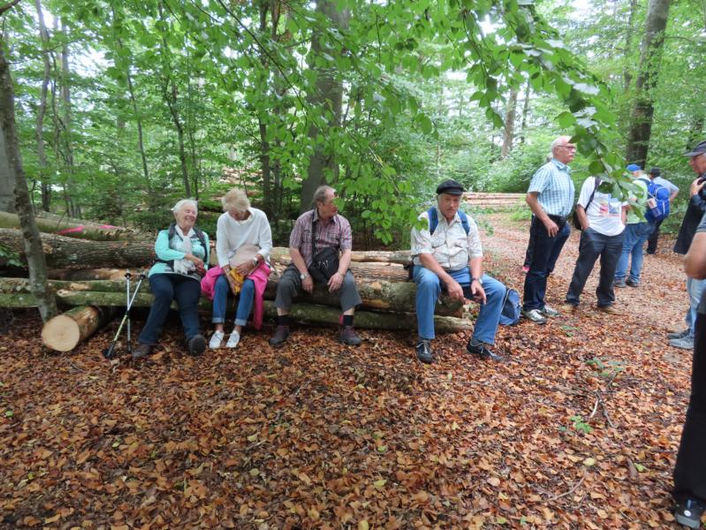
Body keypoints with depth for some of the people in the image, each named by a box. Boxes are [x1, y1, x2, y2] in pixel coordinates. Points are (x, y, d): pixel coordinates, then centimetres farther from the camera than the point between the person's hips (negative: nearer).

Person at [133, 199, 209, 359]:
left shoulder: (203, 236, 26)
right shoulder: (165, 233, 18)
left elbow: (205, 263, 20)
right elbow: (162, 252, -5)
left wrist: (203, 269, -5)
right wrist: (189, 256, -15)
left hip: (189, 277, 2)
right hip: (163, 273, -1)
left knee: (189, 303, -32)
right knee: (165, 293, -36)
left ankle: (194, 338, -57)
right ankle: (146, 341, -36)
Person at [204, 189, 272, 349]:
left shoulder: (260, 217, -14)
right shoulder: (224, 219, -9)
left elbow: (267, 246, -12)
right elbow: (221, 250, -12)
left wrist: (250, 262, -28)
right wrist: (229, 275, -24)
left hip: (256, 261, -2)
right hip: (232, 262, 2)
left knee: (248, 285, -31)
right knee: (220, 283, -27)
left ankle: (237, 330, -25)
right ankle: (219, 329, -24)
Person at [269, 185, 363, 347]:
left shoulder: (342, 223, -3)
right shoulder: (303, 220, -4)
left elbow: (347, 252, -11)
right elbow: (294, 249, -6)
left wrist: (340, 273, -30)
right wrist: (305, 275, -16)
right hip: (303, 265, 0)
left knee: (349, 282, -26)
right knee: (284, 283, -26)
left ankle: (347, 329, -19)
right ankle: (282, 327, -9)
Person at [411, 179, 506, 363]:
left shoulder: (467, 222, 6)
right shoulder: (425, 220, -9)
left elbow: (476, 254, 5)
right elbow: (424, 256, -19)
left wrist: (476, 280, -15)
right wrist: (449, 281, -27)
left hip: (461, 272, 5)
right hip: (431, 270, -5)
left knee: (498, 289, -12)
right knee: (428, 282, -40)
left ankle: (478, 342, -2)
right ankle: (424, 341, -25)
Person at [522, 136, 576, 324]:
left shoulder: (566, 172, 15)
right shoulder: (547, 170, -12)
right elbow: (531, 197, -19)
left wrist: (563, 222, 14)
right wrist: (547, 221, -20)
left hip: (560, 225, 9)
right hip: (546, 225, -9)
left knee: (547, 268, 14)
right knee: (538, 268, -3)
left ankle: (539, 303, 24)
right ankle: (529, 307, 6)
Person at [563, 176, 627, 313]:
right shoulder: (592, 181, -5)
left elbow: (623, 208, 20)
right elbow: (580, 207, -7)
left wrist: (622, 227, 9)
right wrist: (587, 229, -12)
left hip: (616, 235, 6)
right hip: (594, 233, -5)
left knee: (609, 271, 12)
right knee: (583, 269, -1)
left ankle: (605, 302, 25)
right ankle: (572, 300, 10)